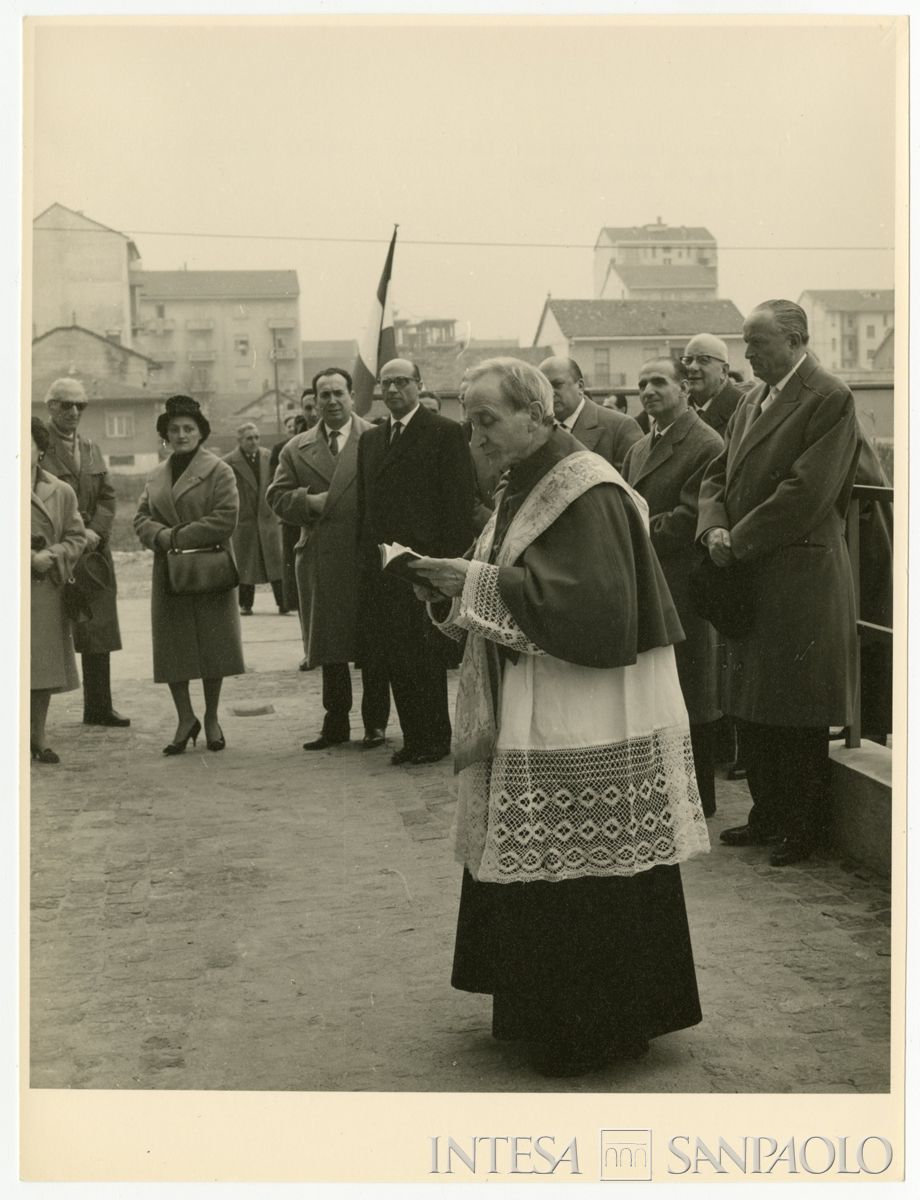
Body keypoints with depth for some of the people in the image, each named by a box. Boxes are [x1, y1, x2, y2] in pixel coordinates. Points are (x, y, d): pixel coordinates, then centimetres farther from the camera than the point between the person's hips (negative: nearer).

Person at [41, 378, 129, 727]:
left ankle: (98, 707, 16)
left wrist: (95, 532, -5)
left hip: (93, 550, 6)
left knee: (99, 631, 8)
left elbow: (107, 497, 13)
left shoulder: (91, 449, 15)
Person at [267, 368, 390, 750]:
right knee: (328, 646, 10)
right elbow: (277, 497, 8)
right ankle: (335, 724, 20)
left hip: (368, 558, -3)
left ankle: (375, 723, 15)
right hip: (320, 561, 3)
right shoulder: (297, 450, 10)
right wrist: (308, 501, -10)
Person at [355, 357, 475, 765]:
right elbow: (365, 504, 17)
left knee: (425, 657, -1)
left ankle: (436, 738, 12)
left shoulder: (445, 433, -3)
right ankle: (412, 737, 17)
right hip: (379, 563, 6)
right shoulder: (371, 438, 17)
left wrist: (450, 560, -13)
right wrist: (364, 556, 9)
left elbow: (458, 503, -8)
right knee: (393, 657, 7)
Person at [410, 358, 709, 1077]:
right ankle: (546, 1011, 26)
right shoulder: (526, 487, 13)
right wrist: (452, 590, -1)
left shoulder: (588, 494, -16)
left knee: (583, 877, 0)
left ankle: (598, 1028, 14)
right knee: (534, 873, 14)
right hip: (532, 718, 9)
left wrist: (479, 580, -22)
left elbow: (591, 604, -26)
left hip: (589, 719, -9)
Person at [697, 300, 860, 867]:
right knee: (754, 706, 14)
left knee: (798, 713, 1)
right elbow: (718, 475, 15)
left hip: (800, 580, -8)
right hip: (750, 577, 8)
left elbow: (807, 492, -19)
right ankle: (768, 814, 27)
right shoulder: (751, 404, 14)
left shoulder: (829, 399, -12)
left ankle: (804, 829, 13)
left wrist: (739, 542, -15)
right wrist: (714, 528, -5)